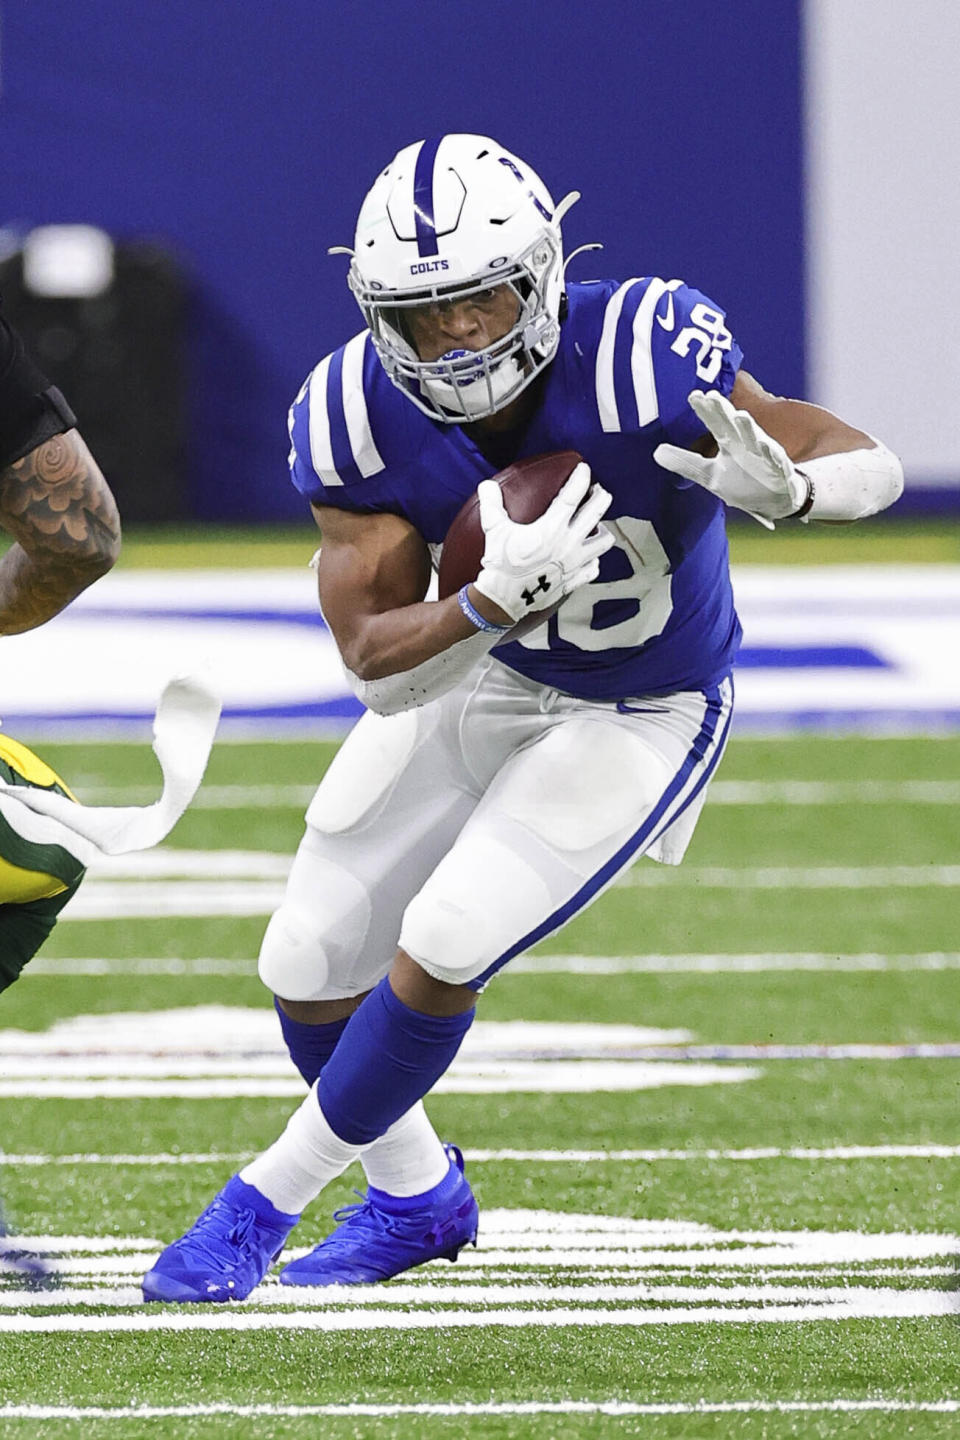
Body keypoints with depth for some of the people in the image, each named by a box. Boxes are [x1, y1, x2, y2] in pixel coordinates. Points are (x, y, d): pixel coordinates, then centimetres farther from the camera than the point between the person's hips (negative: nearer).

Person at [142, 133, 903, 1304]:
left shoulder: (639, 364, -34)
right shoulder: (361, 416, -23)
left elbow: (872, 465, -28)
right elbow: (378, 670, -25)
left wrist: (783, 486, -52)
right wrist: (500, 599, -45)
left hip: (639, 718, -4)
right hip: (475, 677, 4)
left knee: (441, 946, -17)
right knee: (310, 964, 5)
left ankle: (271, 1195, 7)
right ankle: (415, 1197, 34)